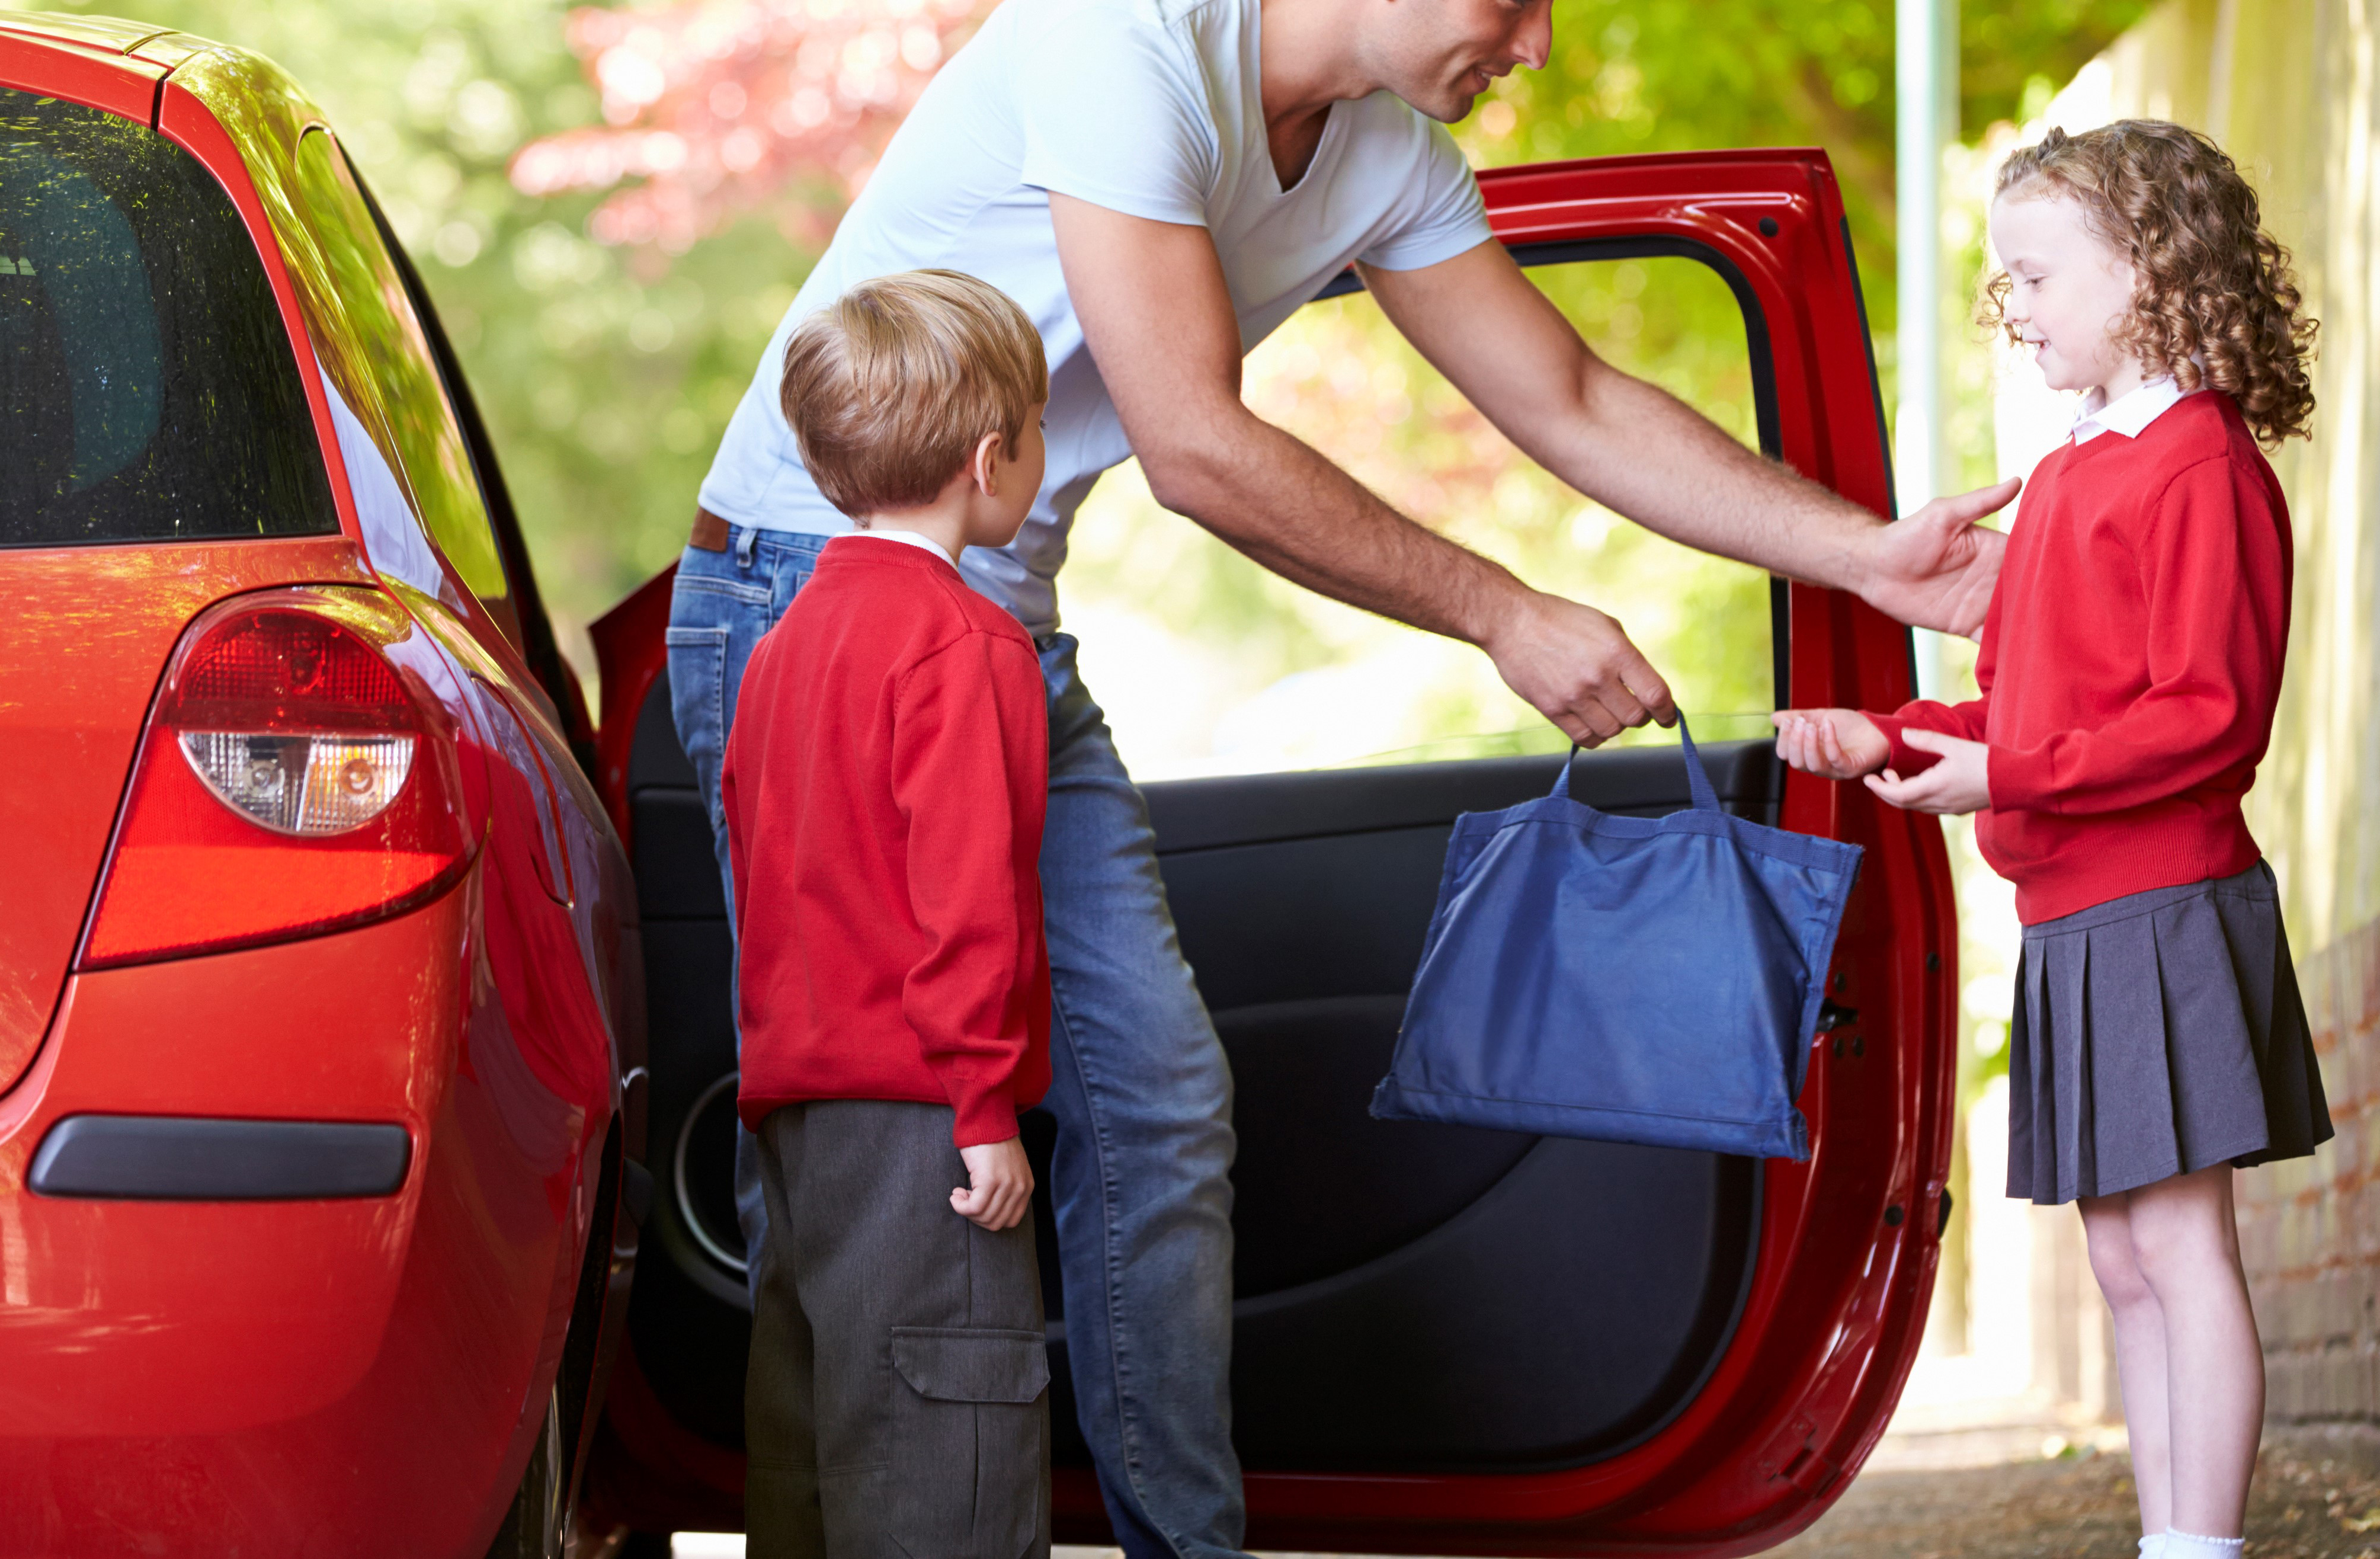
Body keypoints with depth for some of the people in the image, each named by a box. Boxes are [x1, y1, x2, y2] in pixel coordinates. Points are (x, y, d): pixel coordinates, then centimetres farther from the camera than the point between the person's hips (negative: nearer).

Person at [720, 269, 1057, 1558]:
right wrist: (987, 1108, -17)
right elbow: (966, 889, -18)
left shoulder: (792, 638, 15)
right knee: (948, 1455, -9)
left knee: (812, 1429, 12)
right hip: (916, 1108, -9)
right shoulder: (965, 644, -13)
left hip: (799, 1101, 9)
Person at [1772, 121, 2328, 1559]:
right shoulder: (2072, 473, 17)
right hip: (2071, 918, 10)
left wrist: (2006, 778, -20)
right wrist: (1895, 741, 7)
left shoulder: (2198, 467, -12)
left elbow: (2210, 717, -19)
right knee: (2124, 1262, 12)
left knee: (2179, 1244, -7)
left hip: (2163, 909, -10)